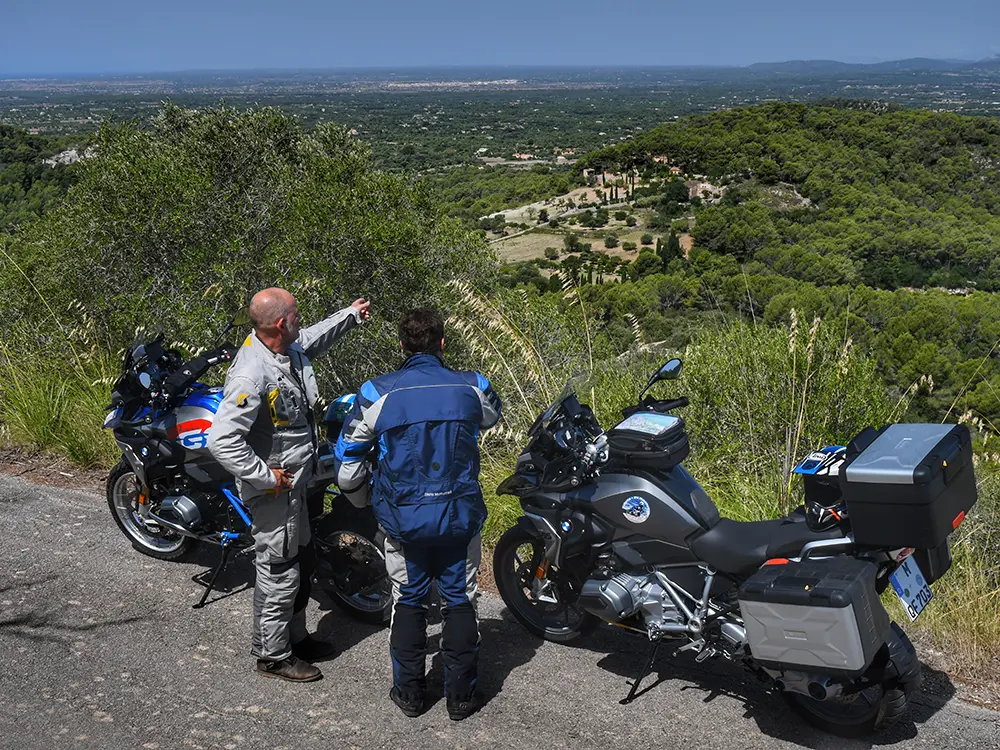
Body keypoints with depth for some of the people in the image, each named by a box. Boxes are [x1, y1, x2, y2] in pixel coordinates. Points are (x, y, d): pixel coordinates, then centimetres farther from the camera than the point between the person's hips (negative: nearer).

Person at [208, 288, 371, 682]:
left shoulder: (289, 348, -1)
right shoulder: (251, 375, -30)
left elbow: (314, 338, 25)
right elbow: (221, 440, -33)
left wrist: (350, 314, 33)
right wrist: (266, 476, -26)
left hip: (295, 482, 10)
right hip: (274, 490, -10)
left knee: (303, 562, 23)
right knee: (280, 574, 4)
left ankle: (295, 637, 41)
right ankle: (272, 656, 22)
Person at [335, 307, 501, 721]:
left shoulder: (378, 393, -8)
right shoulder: (471, 387, -5)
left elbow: (346, 457, 0)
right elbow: (492, 416, 20)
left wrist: (360, 497, 19)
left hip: (403, 517, 0)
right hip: (460, 515, 0)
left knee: (408, 601, 15)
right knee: (460, 600, 12)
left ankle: (409, 691, 24)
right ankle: (460, 694, 20)